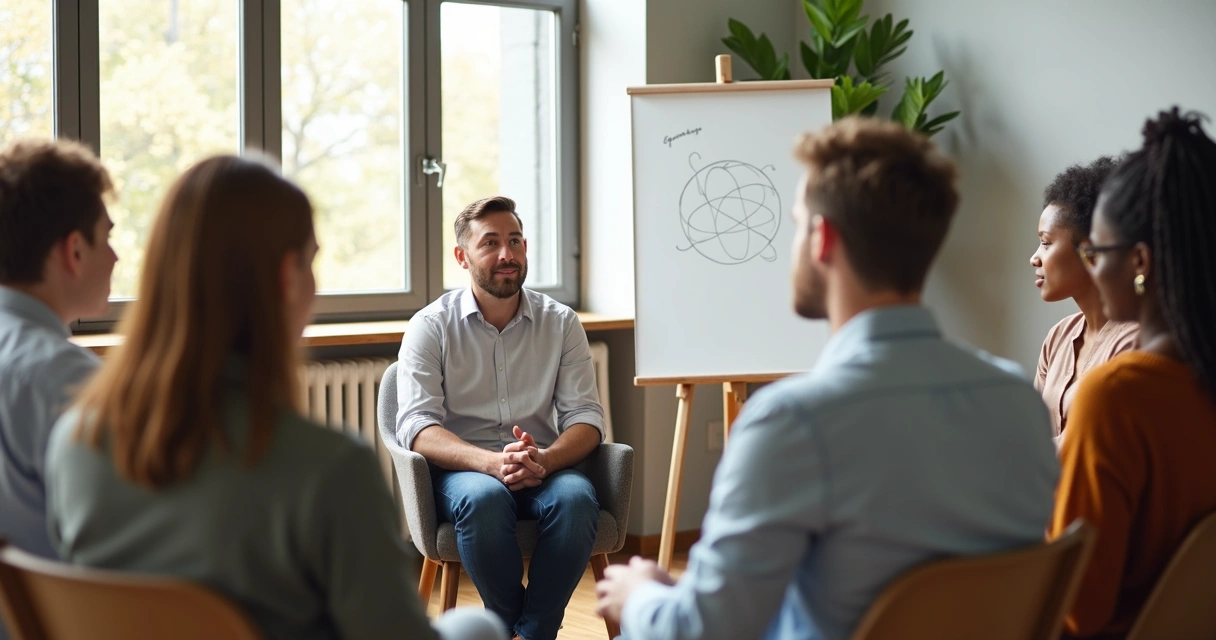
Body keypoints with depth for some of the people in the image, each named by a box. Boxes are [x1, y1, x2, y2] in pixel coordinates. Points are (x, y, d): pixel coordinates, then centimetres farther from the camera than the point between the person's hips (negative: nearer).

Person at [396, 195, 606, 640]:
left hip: (543, 467, 2)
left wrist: (544, 460, -22)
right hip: (462, 469, -2)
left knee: (576, 498, -32)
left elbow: (585, 416, 1)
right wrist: (493, 462, -27)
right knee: (484, 498, -36)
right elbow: (417, 427, -10)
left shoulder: (560, 323, 8)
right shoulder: (431, 327, 1)